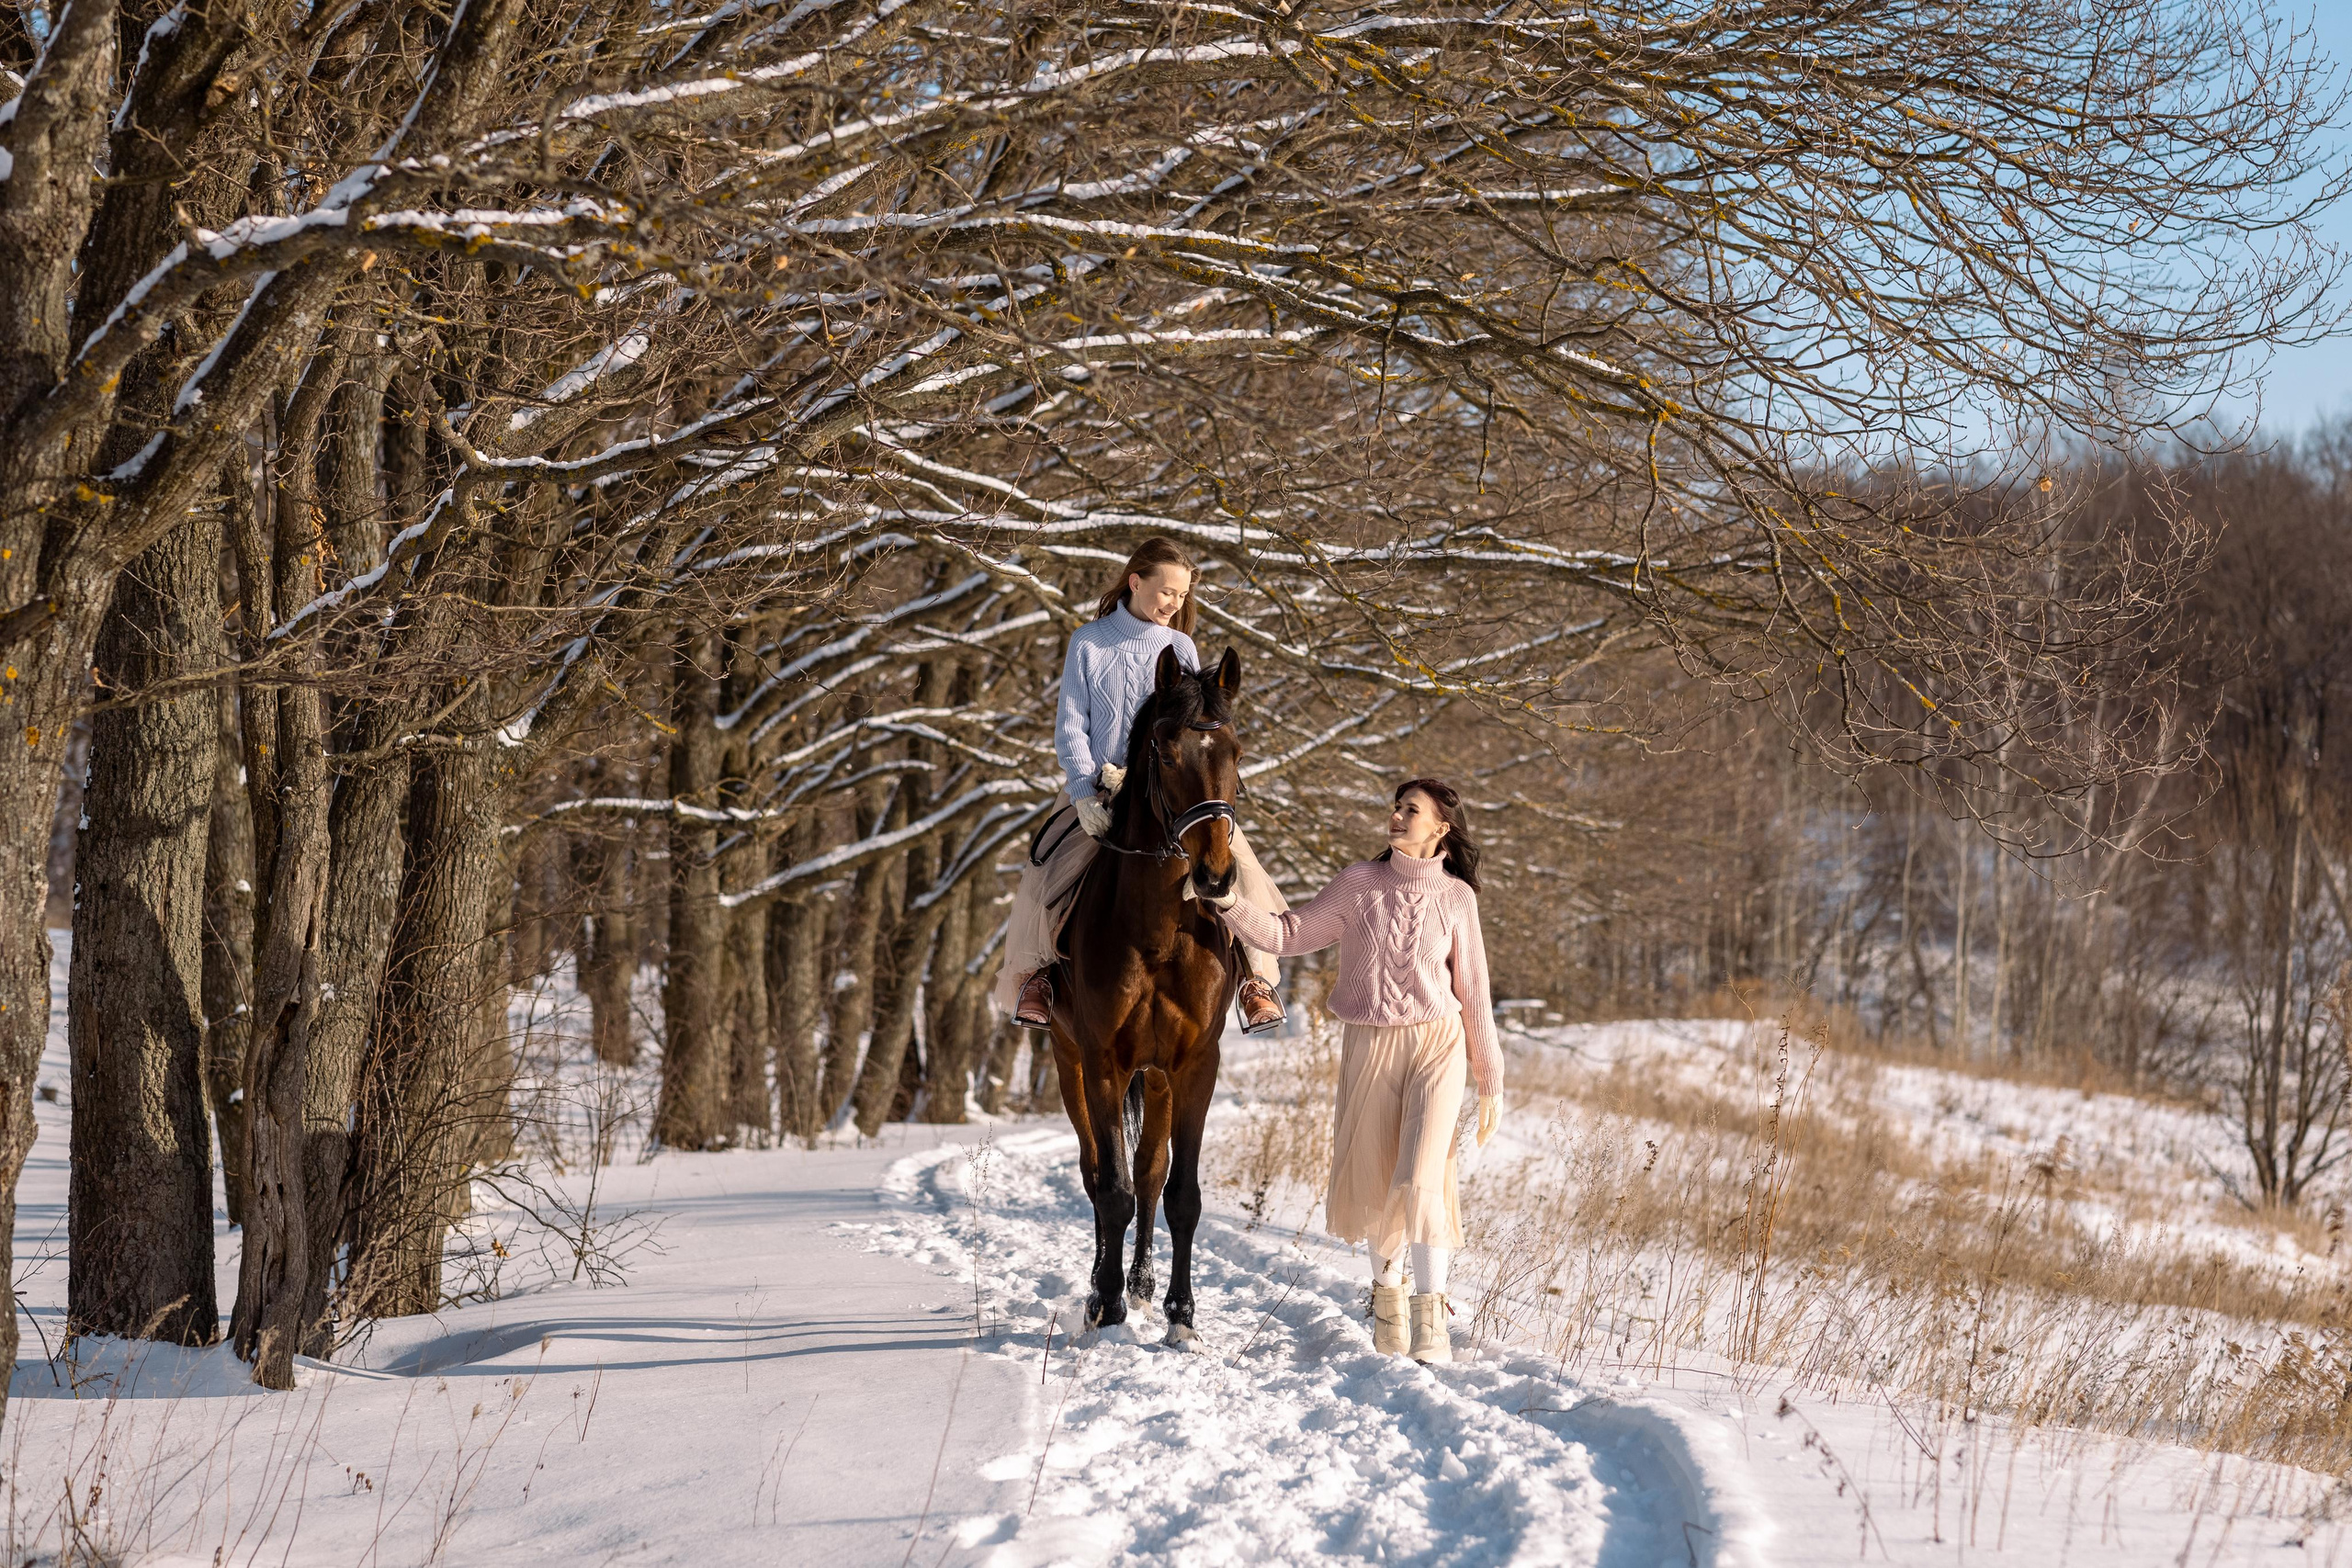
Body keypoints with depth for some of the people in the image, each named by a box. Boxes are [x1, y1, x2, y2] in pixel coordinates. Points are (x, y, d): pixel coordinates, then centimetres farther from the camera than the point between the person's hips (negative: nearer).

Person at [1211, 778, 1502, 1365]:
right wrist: (1227, 903, -12)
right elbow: (1290, 934, 2)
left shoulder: (1456, 898, 0)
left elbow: (1473, 993, 5)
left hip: (1436, 1045, -2)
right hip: (1368, 1049, 2)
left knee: (1421, 1178, -17)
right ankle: (1387, 1289, 37)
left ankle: (1431, 1321, -17)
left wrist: (1492, 1083, 7)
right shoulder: (1359, 884, 2)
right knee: (1374, 1186, 11)